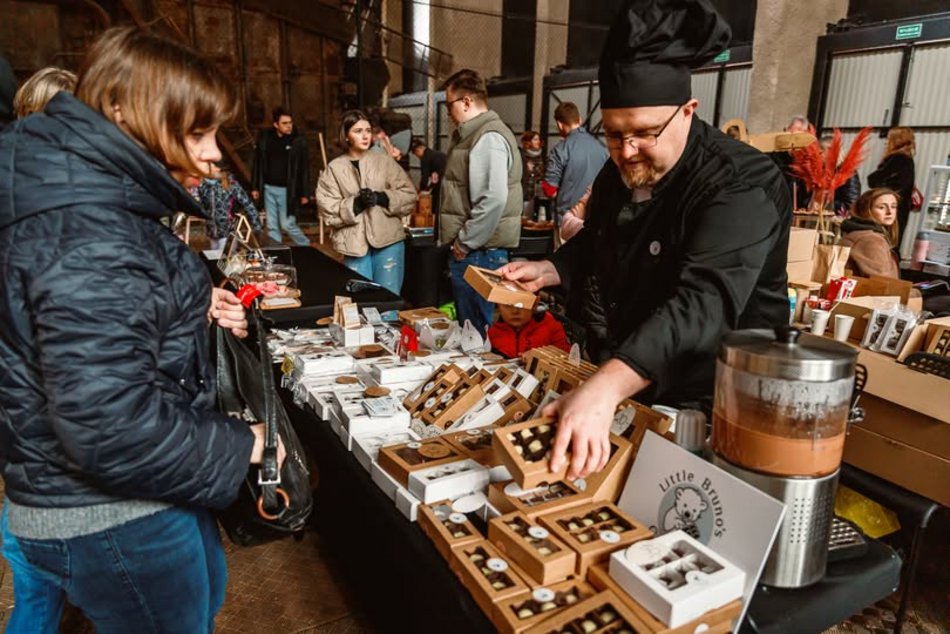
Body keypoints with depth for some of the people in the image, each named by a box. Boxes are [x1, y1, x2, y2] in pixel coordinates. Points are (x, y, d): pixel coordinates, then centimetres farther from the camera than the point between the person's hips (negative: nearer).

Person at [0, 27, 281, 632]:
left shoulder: (90, 197, 4)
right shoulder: (88, 238, -29)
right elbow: (111, 428, -34)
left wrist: (194, 310, 3)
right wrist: (235, 449, -18)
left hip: (136, 493, 9)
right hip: (110, 516, -9)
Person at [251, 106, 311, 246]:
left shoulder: (298, 141, -8)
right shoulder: (264, 137, 1)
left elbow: (304, 168, -7)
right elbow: (257, 163, 7)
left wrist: (304, 193, -9)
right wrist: (255, 187, 7)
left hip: (287, 190, -4)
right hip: (269, 188, 4)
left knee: (287, 224, -1)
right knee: (271, 226, 10)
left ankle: (306, 248, 19)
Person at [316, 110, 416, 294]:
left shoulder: (385, 161, 5)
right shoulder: (334, 168, 4)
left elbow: (409, 196, 3)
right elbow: (328, 211, -1)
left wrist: (384, 198, -13)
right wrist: (355, 204, -16)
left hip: (388, 240, 0)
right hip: (354, 244, 0)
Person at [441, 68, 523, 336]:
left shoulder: (488, 138, -15)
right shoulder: (471, 135, 18)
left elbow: (494, 199, -27)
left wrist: (465, 242, -17)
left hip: (478, 254, -10)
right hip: (471, 251, 10)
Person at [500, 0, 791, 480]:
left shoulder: (742, 186, -26)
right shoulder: (616, 173, -1)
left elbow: (703, 305, -42)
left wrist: (604, 388, -54)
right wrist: (550, 270, -1)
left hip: (710, 404, -6)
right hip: (627, 383, 7)